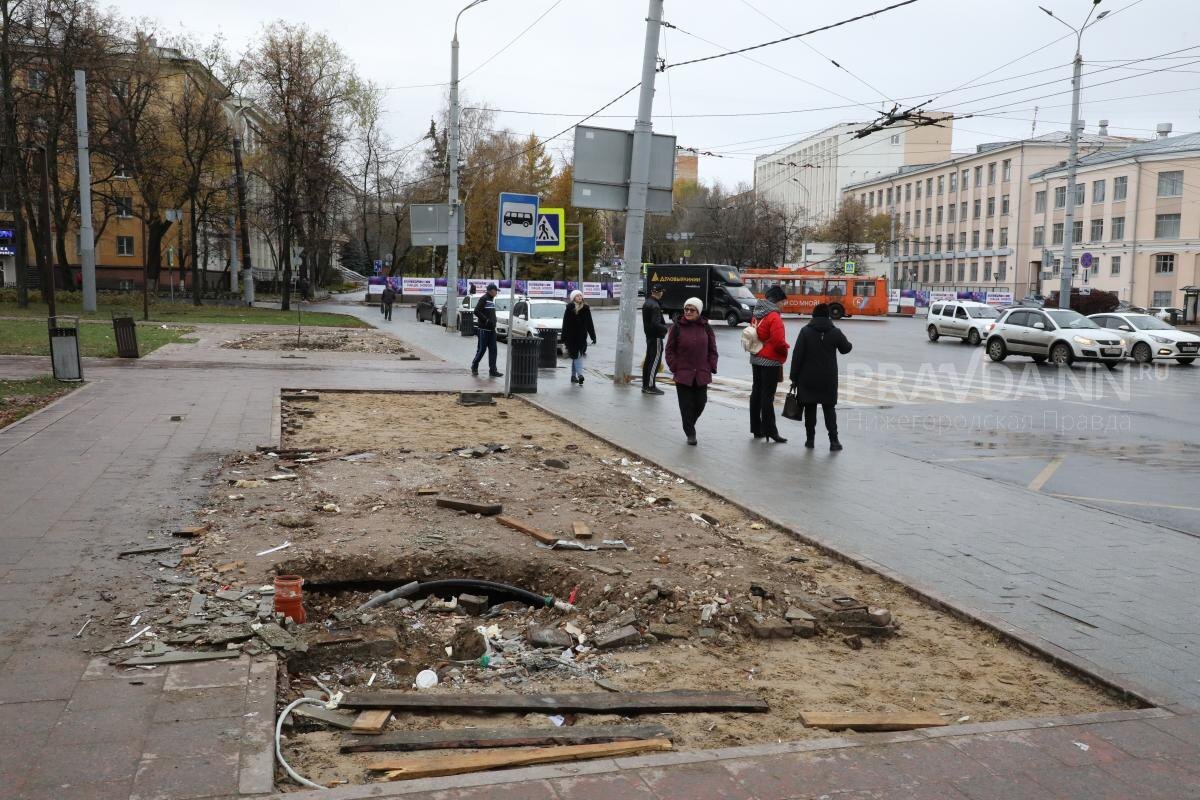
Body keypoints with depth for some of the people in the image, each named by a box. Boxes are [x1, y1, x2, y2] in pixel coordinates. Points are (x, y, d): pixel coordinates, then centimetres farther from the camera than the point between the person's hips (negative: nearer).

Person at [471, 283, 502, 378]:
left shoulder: (492, 299, 17)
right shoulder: (483, 298, -11)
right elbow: (477, 311, -19)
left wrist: (493, 322, 11)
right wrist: (486, 320, -21)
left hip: (491, 329, 8)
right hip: (484, 329, -8)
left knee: (493, 350, 3)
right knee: (481, 349, 0)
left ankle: (493, 370, 4)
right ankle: (474, 366, 18)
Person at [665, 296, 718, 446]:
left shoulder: (705, 327, 5)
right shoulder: (677, 327, -2)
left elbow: (712, 350, 11)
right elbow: (670, 350, 1)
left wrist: (711, 368, 1)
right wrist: (674, 368, -6)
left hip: (702, 374, 3)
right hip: (683, 374, -2)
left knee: (700, 403, 6)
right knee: (686, 404, 0)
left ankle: (689, 425, 30)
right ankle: (690, 433, 11)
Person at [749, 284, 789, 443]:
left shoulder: (756, 314, 9)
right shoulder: (774, 317, -18)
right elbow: (779, 341, -23)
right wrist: (784, 352, -5)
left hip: (756, 359, 8)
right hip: (770, 361, -8)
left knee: (756, 392, 13)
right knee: (767, 396, -5)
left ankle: (756, 429, 21)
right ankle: (770, 431, -2)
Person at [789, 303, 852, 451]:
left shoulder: (805, 331, -6)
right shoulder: (835, 332, -3)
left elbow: (797, 356, -8)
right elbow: (846, 348, 12)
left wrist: (794, 377, -3)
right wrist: (846, 342, 36)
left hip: (808, 378, -1)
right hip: (828, 379, 1)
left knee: (810, 408, 8)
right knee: (829, 408, 7)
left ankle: (810, 439, 11)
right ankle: (834, 440, 1)